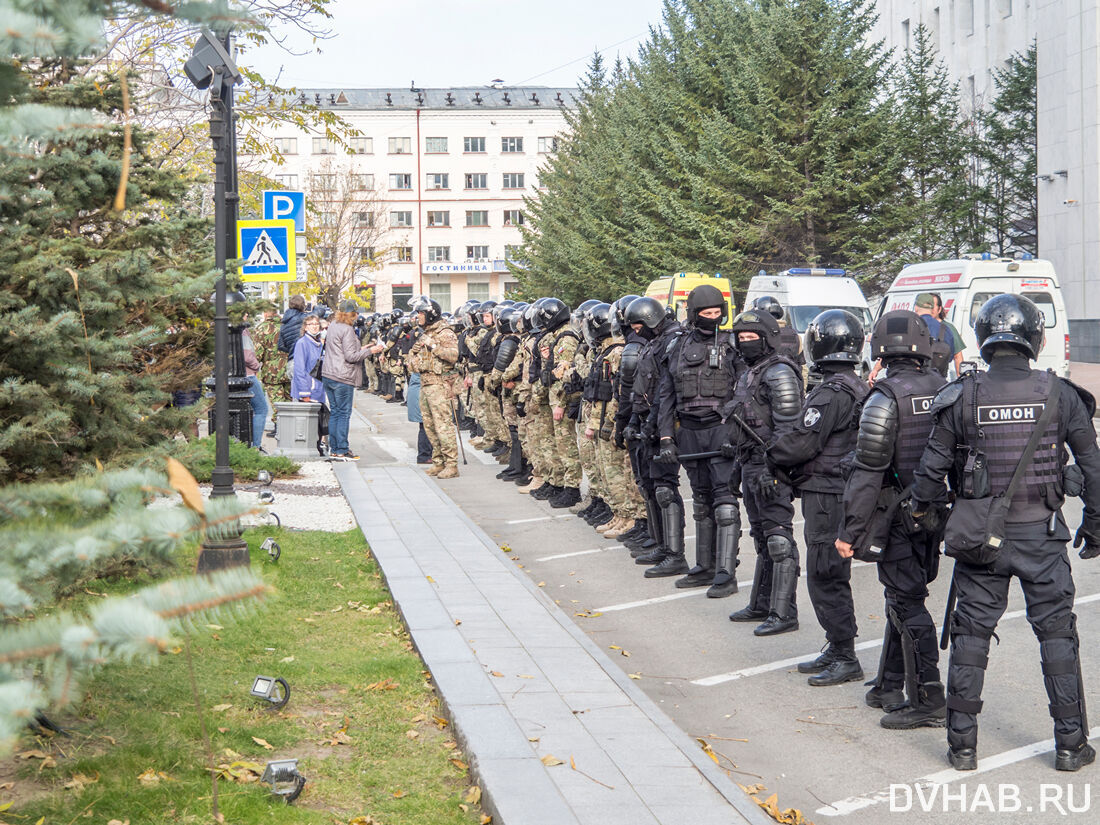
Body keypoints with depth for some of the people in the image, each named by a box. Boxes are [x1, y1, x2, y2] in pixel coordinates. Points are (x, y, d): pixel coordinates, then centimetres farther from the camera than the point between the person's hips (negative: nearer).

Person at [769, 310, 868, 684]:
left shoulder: (831, 393, -19)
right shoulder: (856, 387, 13)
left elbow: (802, 443, -19)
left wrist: (770, 449, 0)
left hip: (826, 495, -10)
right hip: (841, 492, 10)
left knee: (826, 577, -5)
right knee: (829, 576, 16)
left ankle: (845, 659, -1)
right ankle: (836, 650, 24)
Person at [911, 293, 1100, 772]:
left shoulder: (962, 398, -6)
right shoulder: (1059, 395, -5)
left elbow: (931, 468, -2)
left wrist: (919, 508, 18)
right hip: (1042, 534, 0)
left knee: (971, 634, 9)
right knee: (1057, 633, 10)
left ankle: (962, 744, 12)